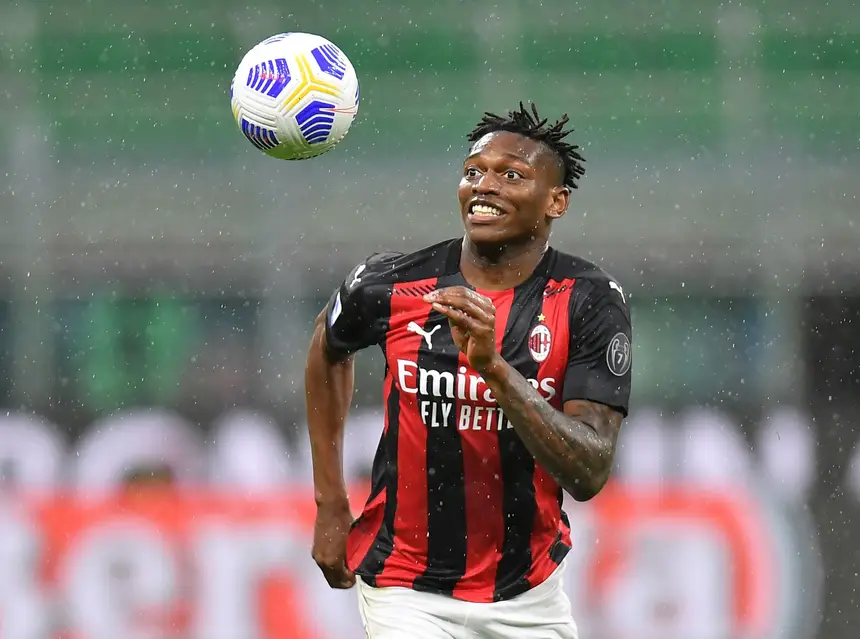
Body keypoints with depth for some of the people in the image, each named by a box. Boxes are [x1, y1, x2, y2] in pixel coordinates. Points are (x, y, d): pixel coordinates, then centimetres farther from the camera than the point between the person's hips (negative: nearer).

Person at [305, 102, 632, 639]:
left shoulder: (590, 302, -14)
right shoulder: (390, 287, -10)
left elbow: (588, 475, -23)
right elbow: (329, 348, 14)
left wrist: (493, 366, -35)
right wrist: (330, 504, 12)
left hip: (530, 594, 1)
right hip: (406, 592, -1)